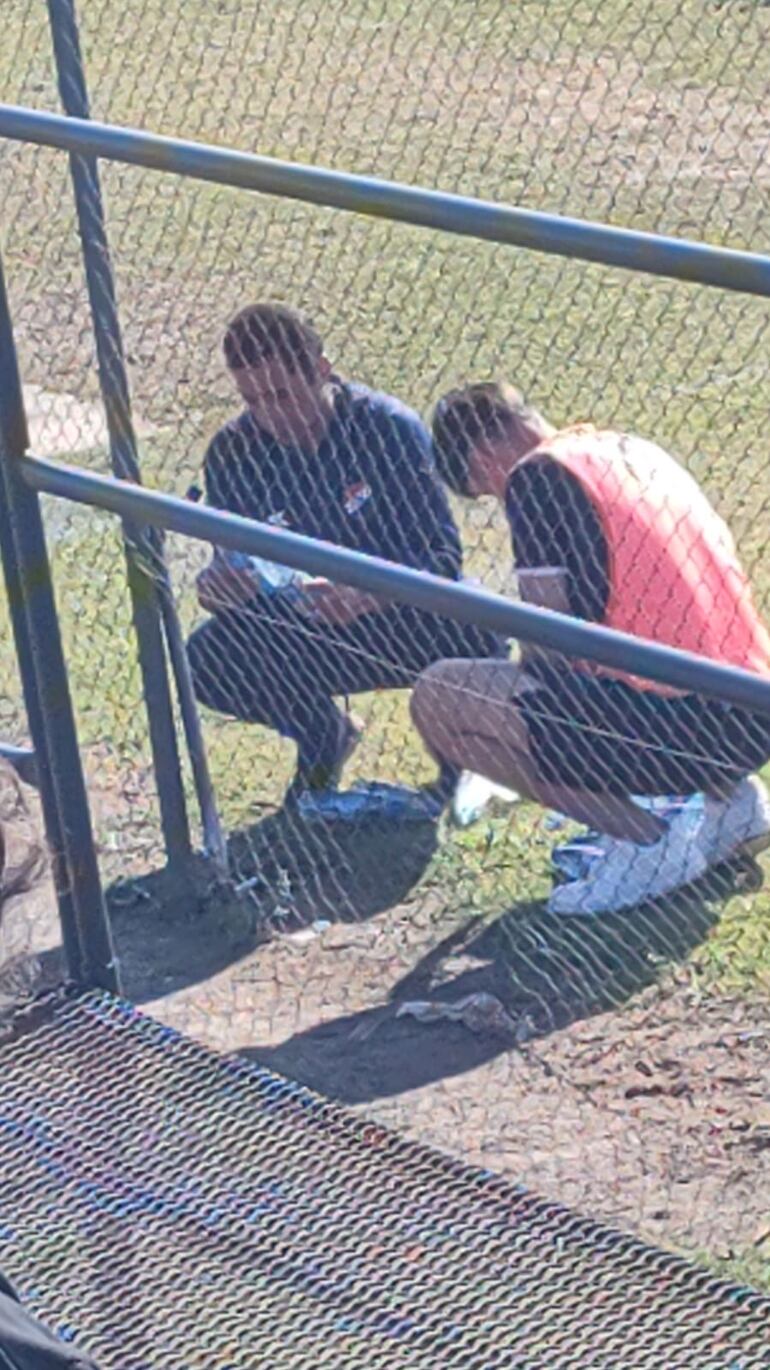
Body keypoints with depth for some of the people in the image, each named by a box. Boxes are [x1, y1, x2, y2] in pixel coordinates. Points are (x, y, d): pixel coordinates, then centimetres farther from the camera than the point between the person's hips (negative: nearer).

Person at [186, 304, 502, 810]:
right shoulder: (234, 453, -10)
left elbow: (441, 555, -22)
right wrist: (216, 586, -32)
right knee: (208, 658, -25)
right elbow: (234, 564, -6)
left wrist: (363, 596, -43)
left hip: (404, 617, -3)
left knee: (473, 631, -37)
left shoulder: (388, 427, -19)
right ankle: (321, 736, 9)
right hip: (305, 634, 3)